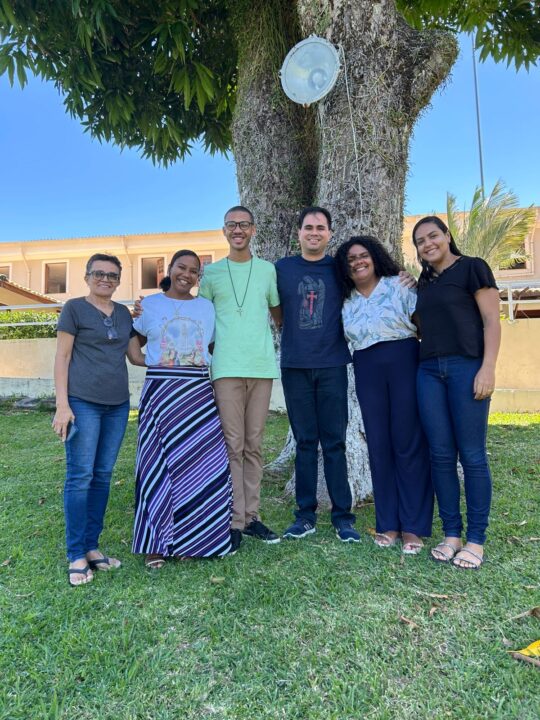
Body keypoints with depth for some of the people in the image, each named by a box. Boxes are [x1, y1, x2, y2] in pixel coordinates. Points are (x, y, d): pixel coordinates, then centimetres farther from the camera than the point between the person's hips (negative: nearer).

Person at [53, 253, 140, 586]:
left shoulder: (124, 313, 14)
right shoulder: (75, 308, 0)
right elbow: (62, 356, -4)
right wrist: (62, 405, -10)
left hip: (118, 404, 5)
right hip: (83, 403, -5)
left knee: (103, 476, 9)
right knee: (80, 476, -2)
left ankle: (92, 546, 20)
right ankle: (76, 556, 7)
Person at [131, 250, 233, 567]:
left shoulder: (207, 307, 12)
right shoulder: (150, 304, 8)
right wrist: (142, 361, 1)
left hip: (198, 391, 2)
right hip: (160, 389, -1)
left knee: (204, 462, -2)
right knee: (159, 463, 0)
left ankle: (195, 538, 15)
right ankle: (157, 543, 12)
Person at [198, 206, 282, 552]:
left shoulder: (267, 270, 13)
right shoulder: (211, 272, 10)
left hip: (263, 366, 2)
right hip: (227, 368, -1)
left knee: (254, 445, 7)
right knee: (233, 445, -2)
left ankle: (252, 515, 16)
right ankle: (236, 521, 6)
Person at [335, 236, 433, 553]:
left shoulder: (398, 285, 3)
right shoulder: (347, 301, 14)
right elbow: (347, 338, 16)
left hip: (405, 363, -3)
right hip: (367, 371, 4)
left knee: (409, 442, -3)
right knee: (379, 445, 5)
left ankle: (413, 526, 6)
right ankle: (388, 523, 15)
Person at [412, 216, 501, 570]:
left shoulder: (472, 268, 2)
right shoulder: (424, 281, 19)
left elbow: (491, 320, -5)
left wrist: (488, 368, -14)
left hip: (467, 366, -5)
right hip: (429, 370, 6)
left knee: (472, 455, -3)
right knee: (441, 454, 5)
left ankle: (476, 540, 9)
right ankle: (452, 533, 15)